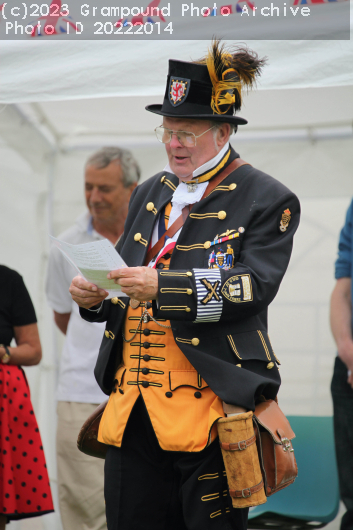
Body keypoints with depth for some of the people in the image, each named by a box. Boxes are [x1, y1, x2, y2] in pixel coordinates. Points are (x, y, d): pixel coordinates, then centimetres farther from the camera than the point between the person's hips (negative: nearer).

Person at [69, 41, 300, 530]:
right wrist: (94, 297, -2)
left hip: (210, 399, -6)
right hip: (133, 402, 6)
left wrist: (163, 287, -25)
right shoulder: (150, 193, 19)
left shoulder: (267, 200, -2)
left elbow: (255, 287, -14)